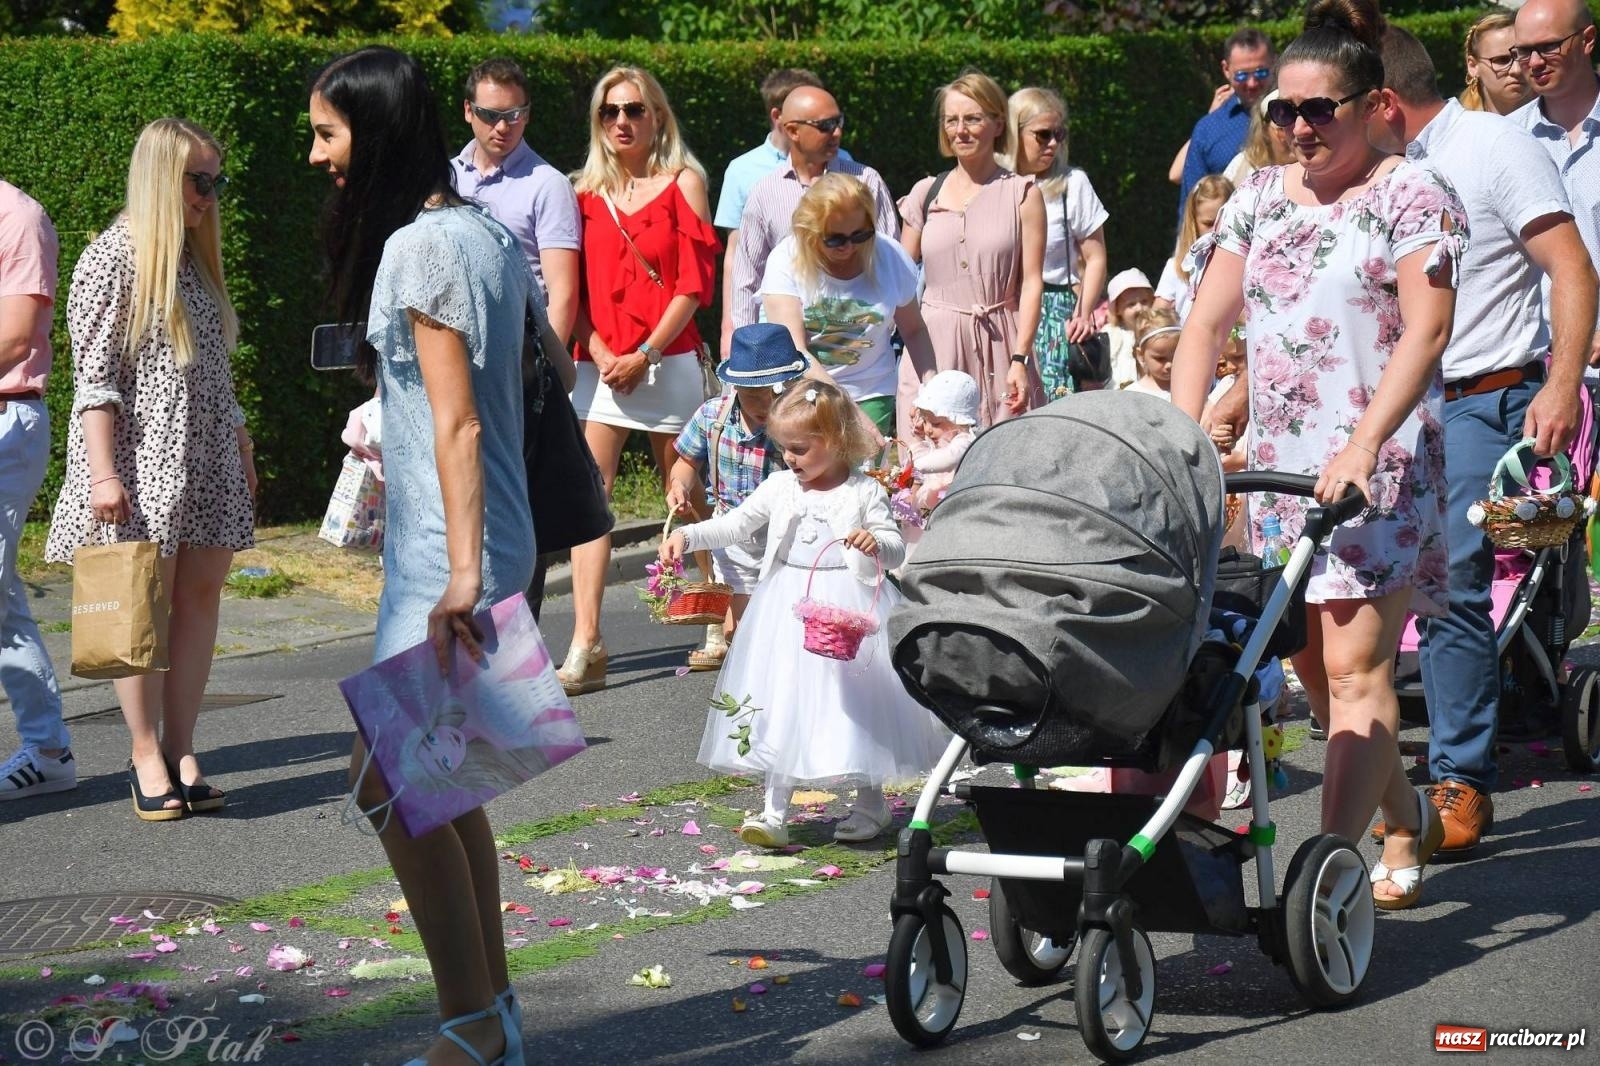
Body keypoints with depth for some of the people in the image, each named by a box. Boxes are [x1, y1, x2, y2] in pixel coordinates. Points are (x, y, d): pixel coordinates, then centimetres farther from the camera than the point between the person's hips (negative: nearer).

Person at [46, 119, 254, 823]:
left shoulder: (196, 258, 14)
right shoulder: (114, 258, -9)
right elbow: (93, 375, -12)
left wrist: (241, 444, 19)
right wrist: (103, 473, -18)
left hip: (206, 460, 7)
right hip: (141, 458, -7)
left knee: (200, 595, 3)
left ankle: (181, 751, 8)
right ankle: (146, 756, 5)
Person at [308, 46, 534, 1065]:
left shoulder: (420, 247, -15)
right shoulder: (485, 230, 12)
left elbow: (457, 423, -20)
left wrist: (461, 575, -23)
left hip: (447, 556, -10)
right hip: (447, 553, 10)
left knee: (394, 784, -9)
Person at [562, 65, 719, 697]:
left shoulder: (683, 184, 2)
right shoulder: (586, 192, 11)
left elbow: (695, 283, -4)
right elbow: (577, 286, 9)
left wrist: (645, 354, -11)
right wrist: (598, 351, -6)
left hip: (668, 361, -2)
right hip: (599, 365, 2)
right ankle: (585, 647, -16)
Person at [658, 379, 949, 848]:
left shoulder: (864, 492, -5)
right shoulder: (780, 487, 4)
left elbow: (895, 547, -5)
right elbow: (736, 525, 8)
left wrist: (876, 543, -27)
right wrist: (687, 537, -4)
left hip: (849, 610, -3)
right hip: (790, 610, 3)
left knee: (855, 699, 3)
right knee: (781, 701, -1)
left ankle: (871, 802, 22)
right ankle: (774, 811, 1)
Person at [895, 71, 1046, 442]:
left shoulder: (1022, 194, 3)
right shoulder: (926, 194, 11)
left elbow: (1032, 282, -2)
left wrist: (1019, 359, -10)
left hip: (997, 346, -2)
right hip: (934, 345, 2)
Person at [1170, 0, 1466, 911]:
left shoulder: (1411, 194, -3)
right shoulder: (1261, 197, 14)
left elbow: (1427, 331, -13)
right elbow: (1208, 323, 11)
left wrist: (1363, 446, -25)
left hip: (1380, 467, -6)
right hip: (1279, 464, 6)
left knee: (1355, 668, -14)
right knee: (1313, 667, 9)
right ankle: (1407, 819, 29)